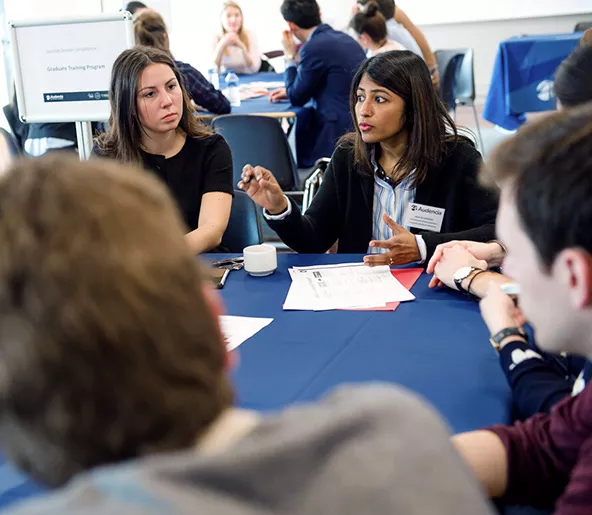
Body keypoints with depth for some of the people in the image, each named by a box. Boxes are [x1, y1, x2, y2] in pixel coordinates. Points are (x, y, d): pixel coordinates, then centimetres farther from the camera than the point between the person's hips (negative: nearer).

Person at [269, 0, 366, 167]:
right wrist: (291, 92, 20)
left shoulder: (314, 47, -15)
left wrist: (290, 56, 3)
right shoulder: (343, 38, 10)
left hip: (341, 133, -8)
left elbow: (297, 98, -5)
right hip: (359, 126, 8)